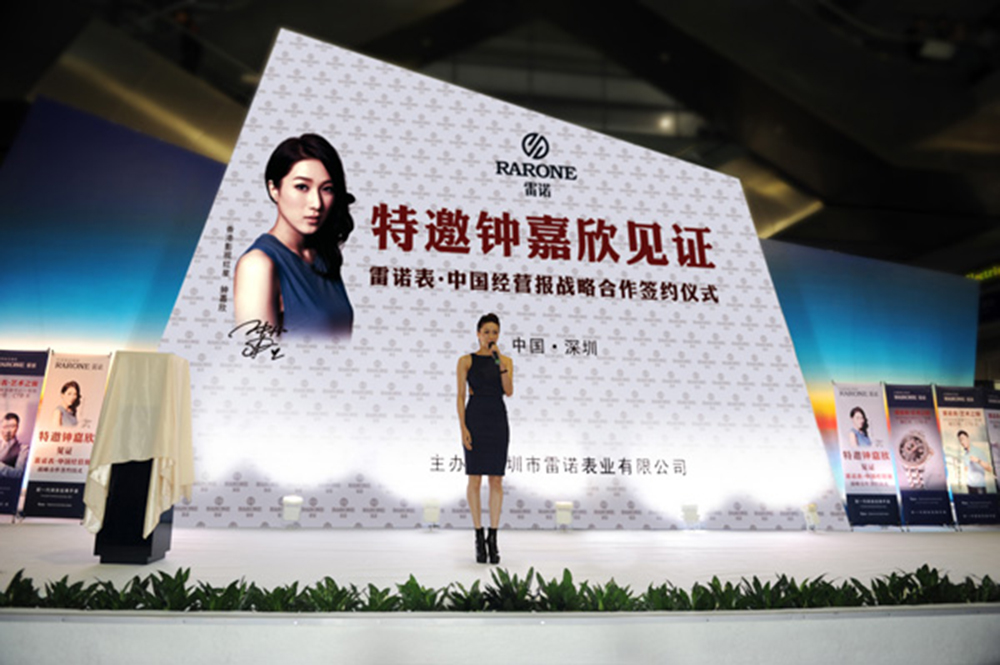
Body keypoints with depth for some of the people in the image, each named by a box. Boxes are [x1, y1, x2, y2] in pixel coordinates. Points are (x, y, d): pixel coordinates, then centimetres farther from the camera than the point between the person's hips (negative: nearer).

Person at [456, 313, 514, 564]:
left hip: (498, 420, 2)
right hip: (475, 419, -2)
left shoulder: (506, 361, 8)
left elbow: (509, 391, -6)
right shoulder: (466, 361, 3)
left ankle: (493, 537, 10)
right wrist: (463, 428, -10)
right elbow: (461, 396, -1)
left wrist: (500, 362, -13)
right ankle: (479, 536, 12)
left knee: (496, 480, 2)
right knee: (475, 479, 0)